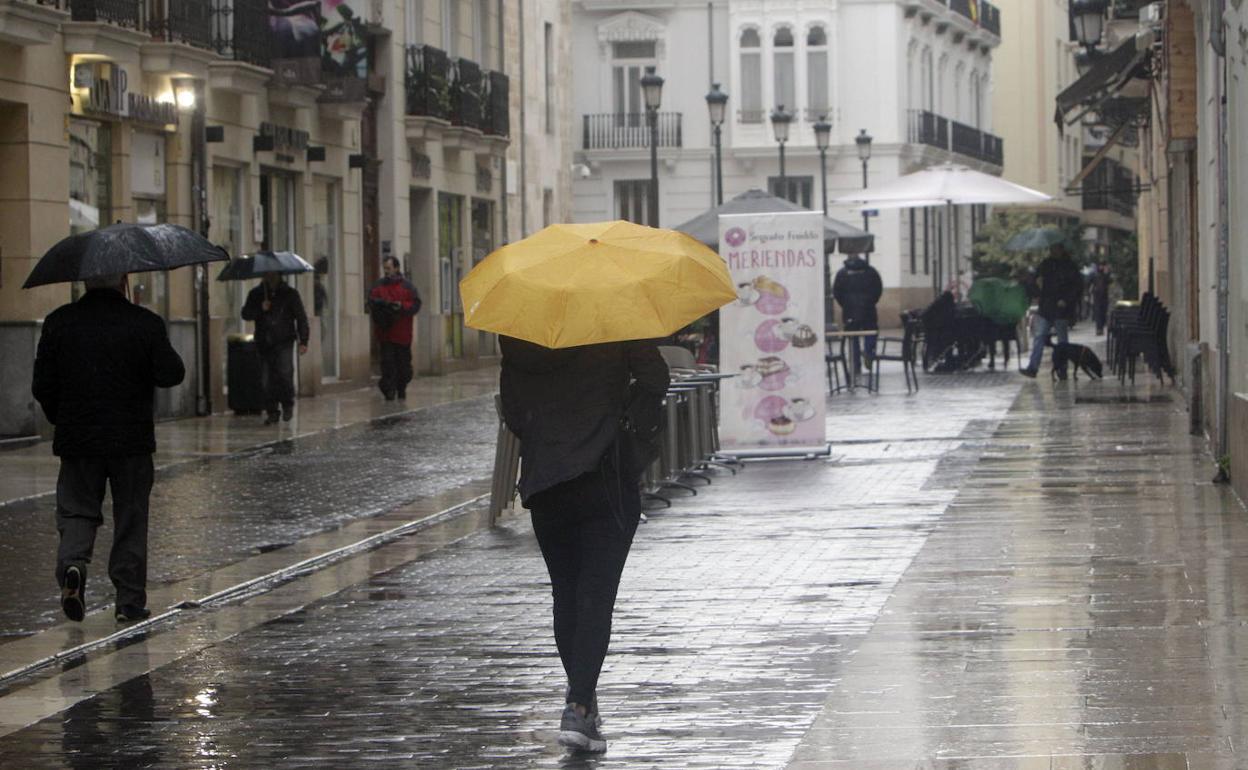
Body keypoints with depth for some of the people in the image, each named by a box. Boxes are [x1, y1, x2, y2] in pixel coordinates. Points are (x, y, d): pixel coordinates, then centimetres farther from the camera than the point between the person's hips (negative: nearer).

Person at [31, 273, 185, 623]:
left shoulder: (59, 322, -2)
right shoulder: (145, 323, -7)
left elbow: (42, 386, 0)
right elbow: (170, 374, -9)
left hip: (77, 439, 1)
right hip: (131, 440, -1)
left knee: (77, 511, 10)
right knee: (130, 520, 8)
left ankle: (72, 561, -19)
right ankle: (130, 601, 10)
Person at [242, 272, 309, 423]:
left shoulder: (290, 294, 8)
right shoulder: (255, 294, 13)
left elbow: (301, 318, 8)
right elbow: (245, 314, 8)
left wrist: (303, 341, -1)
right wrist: (260, 309, -11)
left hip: (283, 342, -2)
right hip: (264, 343, 2)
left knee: (285, 372, -20)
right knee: (266, 379, -2)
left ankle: (288, 405, -2)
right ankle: (272, 412, 7)